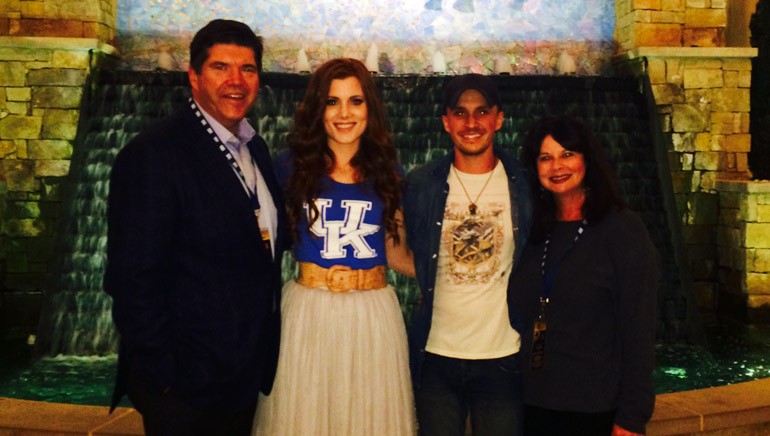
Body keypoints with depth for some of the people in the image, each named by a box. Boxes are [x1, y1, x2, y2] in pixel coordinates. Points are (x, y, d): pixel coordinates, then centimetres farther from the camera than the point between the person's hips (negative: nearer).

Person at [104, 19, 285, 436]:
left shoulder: (254, 148, 7)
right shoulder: (153, 154, -18)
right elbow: (133, 280, -20)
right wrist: (161, 379, -17)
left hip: (247, 371, 7)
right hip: (185, 385, -7)